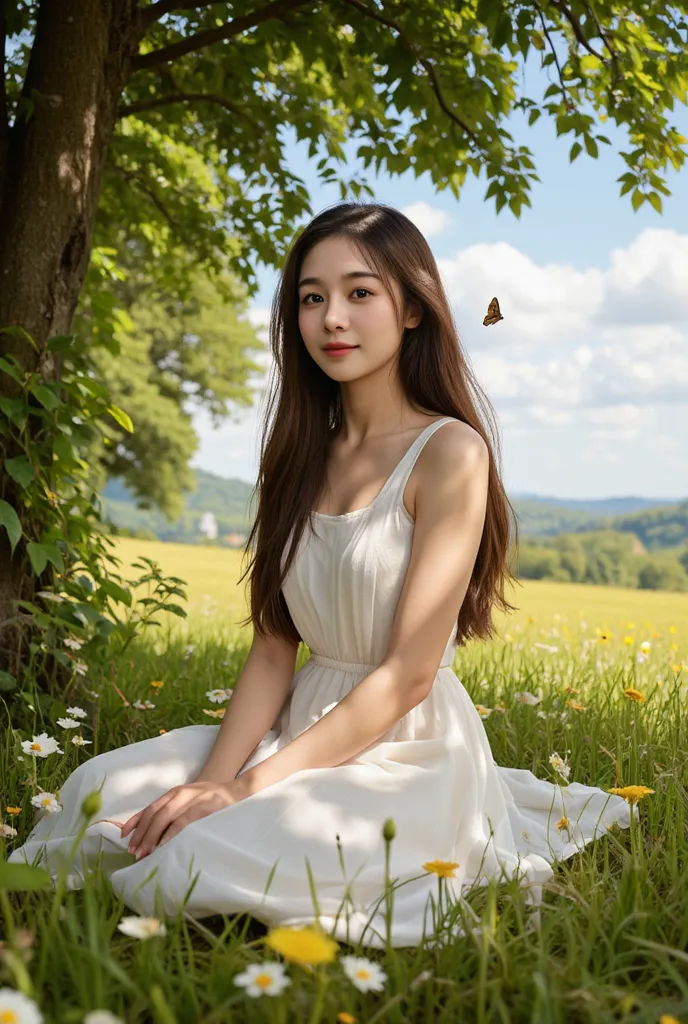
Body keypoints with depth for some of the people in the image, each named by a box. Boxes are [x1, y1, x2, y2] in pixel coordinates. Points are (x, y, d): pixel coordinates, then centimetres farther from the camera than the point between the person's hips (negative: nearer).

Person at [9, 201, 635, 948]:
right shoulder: (304, 453, 8)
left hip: (408, 748, -6)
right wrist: (213, 780, -12)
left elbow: (409, 674, -16)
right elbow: (273, 648, 3)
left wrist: (248, 788, -17)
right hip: (305, 732, 6)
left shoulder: (450, 452, -12)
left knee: (203, 867, -26)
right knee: (100, 789, -10)